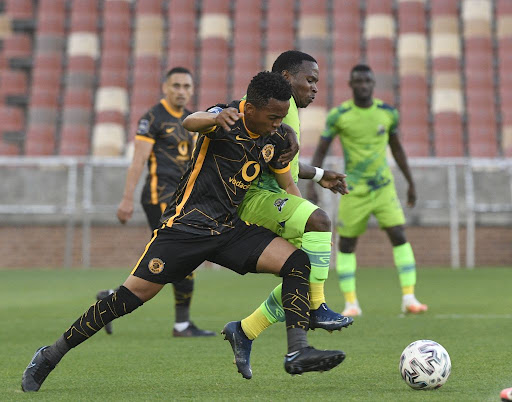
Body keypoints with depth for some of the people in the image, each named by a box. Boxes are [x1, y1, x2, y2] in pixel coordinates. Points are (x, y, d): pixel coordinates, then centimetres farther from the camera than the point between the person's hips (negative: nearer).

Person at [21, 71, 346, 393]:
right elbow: (191, 124, -38)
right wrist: (216, 119, -60)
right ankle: (52, 354, 2)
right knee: (135, 294, -10)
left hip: (232, 229, 6)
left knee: (298, 262, -12)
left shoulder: (277, 138, 4)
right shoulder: (225, 119, -14)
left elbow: (289, 187, 19)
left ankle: (298, 352, -15)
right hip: (187, 223, -6)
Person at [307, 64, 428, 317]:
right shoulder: (338, 116, -8)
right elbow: (320, 151, -1)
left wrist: (410, 183, 16)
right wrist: (311, 186, -8)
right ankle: (351, 303, 12)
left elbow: (396, 148, 13)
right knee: (346, 243, 2)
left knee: (399, 236, -11)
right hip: (354, 189, -1)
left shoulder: (388, 113, -1)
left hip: (384, 186, 1)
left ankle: (409, 298, -8)